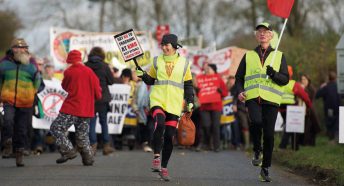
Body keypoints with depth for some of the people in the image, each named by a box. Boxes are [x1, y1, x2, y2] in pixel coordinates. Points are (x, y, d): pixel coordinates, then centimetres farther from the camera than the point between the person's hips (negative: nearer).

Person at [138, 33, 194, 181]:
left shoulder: (184, 63, 8)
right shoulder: (157, 61, 9)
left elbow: (188, 85, 14)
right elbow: (150, 80, 18)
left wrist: (190, 102, 5)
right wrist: (143, 75, -2)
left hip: (174, 105, 1)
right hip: (158, 101, -1)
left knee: (169, 137, -1)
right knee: (159, 124, -28)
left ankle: (164, 167, 10)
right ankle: (156, 157, -19)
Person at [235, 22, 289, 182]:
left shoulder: (279, 56, 13)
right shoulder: (248, 56, 17)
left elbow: (285, 79, 7)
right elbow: (239, 77, 19)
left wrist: (274, 74, -14)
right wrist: (240, 91, -1)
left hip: (270, 98, 0)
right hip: (252, 97, 0)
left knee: (269, 134, -2)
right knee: (256, 122, -29)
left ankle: (265, 169, 10)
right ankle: (257, 151, -3)